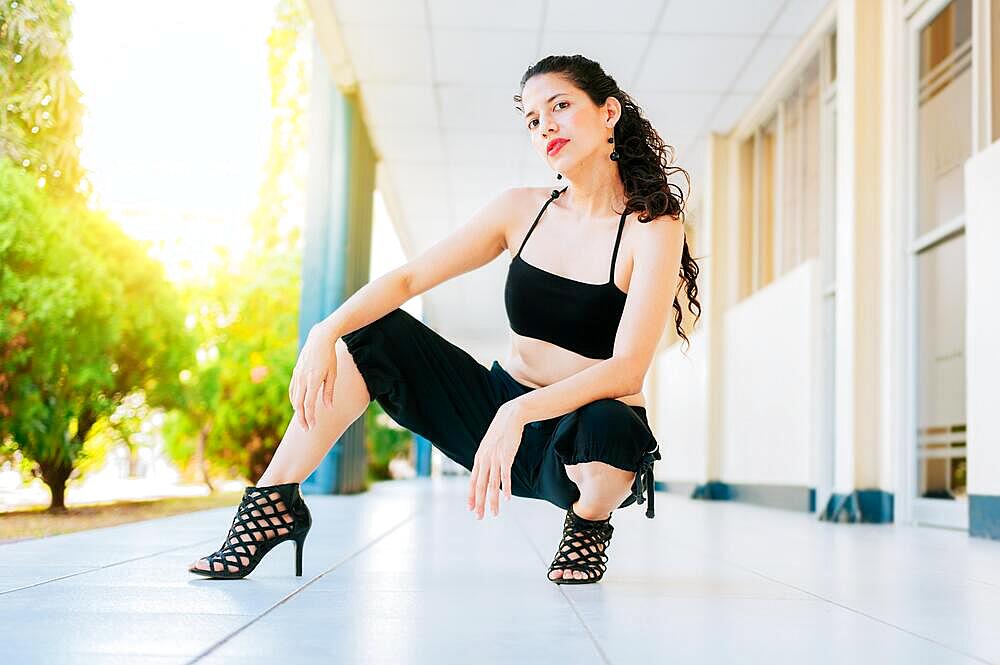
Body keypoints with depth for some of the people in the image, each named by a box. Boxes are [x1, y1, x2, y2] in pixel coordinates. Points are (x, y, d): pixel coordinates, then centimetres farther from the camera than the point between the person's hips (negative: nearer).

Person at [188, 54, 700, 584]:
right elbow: (407, 279, -5)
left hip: (581, 437, -4)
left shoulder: (654, 227, -14)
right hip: (500, 414, 5)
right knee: (368, 334, -8)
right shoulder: (521, 209, 0)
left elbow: (628, 369, -25)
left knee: (608, 426, -40)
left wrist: (521, 412, -38)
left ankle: (589, 523, -6)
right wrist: (326, 332, -23)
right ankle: (275, 504, -8)